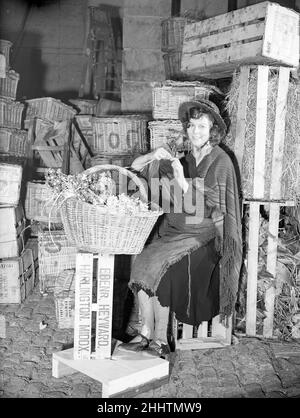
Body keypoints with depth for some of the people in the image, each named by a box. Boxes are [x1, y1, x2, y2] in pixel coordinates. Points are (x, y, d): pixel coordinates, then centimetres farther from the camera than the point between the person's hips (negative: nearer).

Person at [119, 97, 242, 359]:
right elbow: (135, 167, 11)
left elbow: (202, 207, -12)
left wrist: (182, 182, -25)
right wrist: (153, 156, -9)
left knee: (158, 265, -26)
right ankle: (146, 334, -14)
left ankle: (160, 340, -14)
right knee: (142, 262, -22)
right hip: (173, 230, 5)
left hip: (204, 236, -5)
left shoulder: (221, 162, -4)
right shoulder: (182, 159, 12)